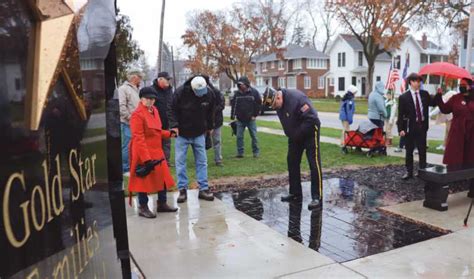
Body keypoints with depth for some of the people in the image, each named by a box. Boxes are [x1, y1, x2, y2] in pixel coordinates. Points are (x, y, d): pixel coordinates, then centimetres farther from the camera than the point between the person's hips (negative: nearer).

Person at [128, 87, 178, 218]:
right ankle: (143, 208, 16)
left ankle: (162, 204, 28)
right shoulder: (137, 115, -17)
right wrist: (146, 158, -24)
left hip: (157, 152, 9)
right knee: (144, 180, 2)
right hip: (143, 154, -9)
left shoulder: (154, 110, 10)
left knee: (163, 177, 13)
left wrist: (168, 134, 8)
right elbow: (138, 139, -21)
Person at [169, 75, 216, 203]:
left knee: (202, 161, 4)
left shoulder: (209, 94, -8)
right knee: (180, 161, 0)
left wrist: (209, 127, 14)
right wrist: (174, 125, -20)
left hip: (199, 134, 2)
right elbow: (172, 109, -9)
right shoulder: (181, 92, -17)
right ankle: (182, 189, 10)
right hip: (182, 133, -2)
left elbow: (210, 112, 9)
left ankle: (204, 189, 12)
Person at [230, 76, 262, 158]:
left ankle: (256, 152, 16)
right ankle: (240, 152, 11)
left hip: (251, 119, -3)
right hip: (240, 119, 3)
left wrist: (255, 115, -5)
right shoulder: (237, 93, 4)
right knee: (239, 136, 3)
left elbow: (259, 104, -2)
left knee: (254, 136, 4)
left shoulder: (254, 92, -5)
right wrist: (233, 115, 2)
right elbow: (233, 104, 10)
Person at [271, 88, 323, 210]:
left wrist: (298, 134, -23)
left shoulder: (297, 98, -28)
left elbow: (311, 119, -28)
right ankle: (295, 193, 20)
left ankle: (317, 198, -6)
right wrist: (290, 135, 0)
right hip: (295, 135, 8)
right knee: (292, 162, 9)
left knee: (314, 164, -8)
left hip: (309, 132, -8)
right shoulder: (279, 104, -3)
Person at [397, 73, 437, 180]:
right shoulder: (404, 97, -7)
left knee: (422, 150, 9)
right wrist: (401, 129, -13)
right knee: (409, 151, 8)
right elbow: (400, 114, -8)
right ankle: (409, 172, 18)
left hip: (422, 127, 3)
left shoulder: (424, 94, 6)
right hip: (410, 127, -3)